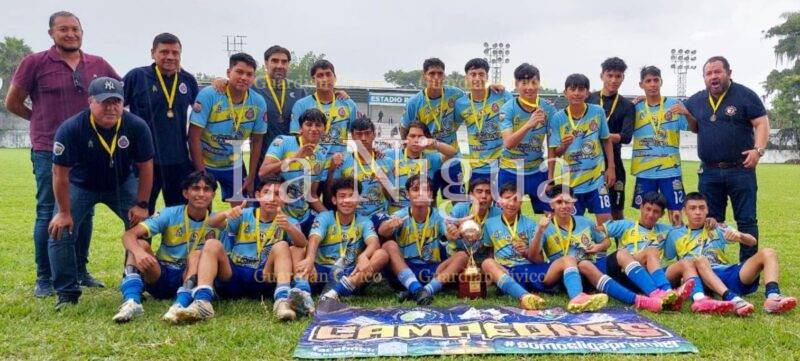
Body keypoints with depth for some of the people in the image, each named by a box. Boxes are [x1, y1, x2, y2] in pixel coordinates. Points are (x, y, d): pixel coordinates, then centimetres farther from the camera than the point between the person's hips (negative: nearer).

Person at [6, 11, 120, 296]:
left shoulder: (98, 65, 5)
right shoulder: (35, 63, -3)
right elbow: (12, 103, 4)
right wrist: (43, 120, 7)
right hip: (48, 151, -3)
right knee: (48, 214, 1)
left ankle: (80, 271, 24)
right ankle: (44, 278, 11)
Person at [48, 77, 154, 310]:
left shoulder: (137, 126, -23)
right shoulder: (70, 129, -28)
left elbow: (145, 167, -12)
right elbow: (60, 173, -20)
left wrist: (141, 205, -12)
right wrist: (64, 212, -15)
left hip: (122, 183, 1)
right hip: (81, 185, -1)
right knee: (60, 230, -13)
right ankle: (67, 293, 3)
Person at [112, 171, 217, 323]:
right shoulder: (170, 214, -6)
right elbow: (129, 235, -15)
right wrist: (138, 252, -37)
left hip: (190, 277, -1)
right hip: (160, 276, 1)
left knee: (198, 255, -29)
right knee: (139, 244, -21)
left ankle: (180, 305, -50)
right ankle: (131, 302, -38)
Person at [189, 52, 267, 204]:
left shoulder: (258, 103, -10)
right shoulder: (208, 95, -20)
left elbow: (256, 141, 1)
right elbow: (194, 137, -18)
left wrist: (251, 177, 0)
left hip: (234, 166, 3)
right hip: (203, 164, -3)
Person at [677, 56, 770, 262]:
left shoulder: (745, 95, -3)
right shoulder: (696, 100, 10)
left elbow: (762, 124, -7)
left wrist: (758, 149, -22)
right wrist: (687, 114, 3)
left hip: (740, 170, -4)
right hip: (709, 172, 4)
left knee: (746, 220, 2)